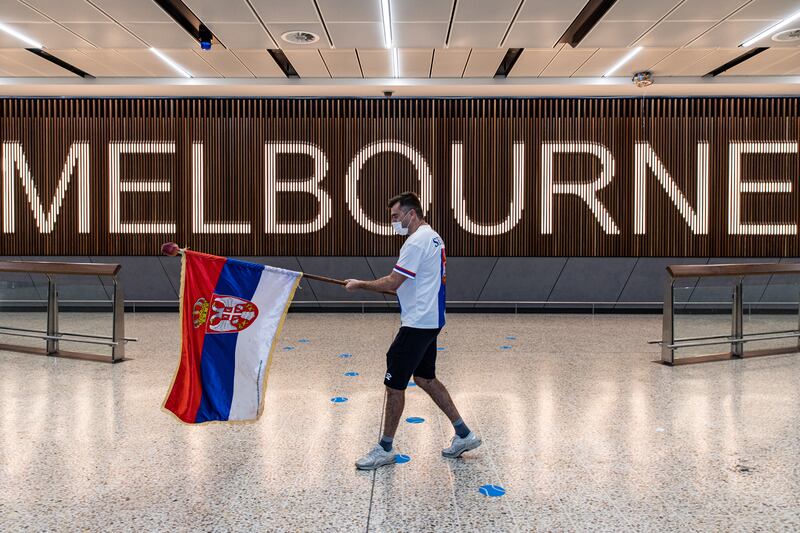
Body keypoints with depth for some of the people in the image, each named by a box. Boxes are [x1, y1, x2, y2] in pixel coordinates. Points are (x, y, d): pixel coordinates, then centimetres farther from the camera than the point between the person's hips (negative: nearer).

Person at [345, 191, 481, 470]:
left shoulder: (417, 241, -17)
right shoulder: (433, 237, 14)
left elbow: (391, 283, -18)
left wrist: (360, 284, -6)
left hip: (418, 323, -10)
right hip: (430, 320, 10)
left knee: (394, 384, -1)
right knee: (425, 378, 19)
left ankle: (385, 449, 11)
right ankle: (464, 434, 24)